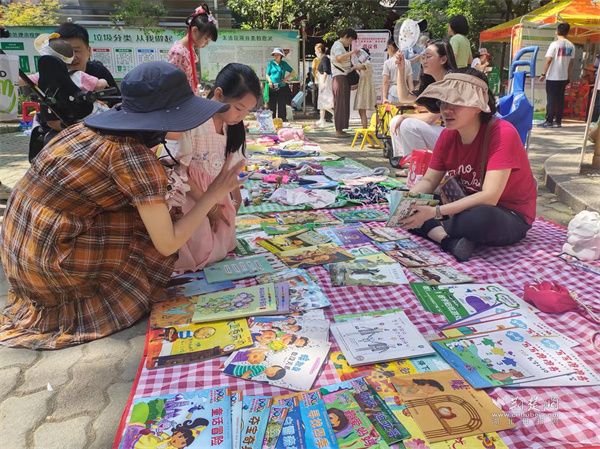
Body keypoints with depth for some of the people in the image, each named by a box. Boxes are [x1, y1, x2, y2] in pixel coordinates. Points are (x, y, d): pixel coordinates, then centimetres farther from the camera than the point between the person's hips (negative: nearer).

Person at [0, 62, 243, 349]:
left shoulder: (101, 125, 2)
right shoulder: (133, 156, -23)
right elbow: (167, 244, -18)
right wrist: (214, 193, -12)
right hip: (46, 259, -8)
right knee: (157, 236, -3)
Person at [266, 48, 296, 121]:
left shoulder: (284, 64, 8)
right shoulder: (271, 63, 7)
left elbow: (293, 73, 11)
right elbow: (267, 74, 9)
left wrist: (287, 78, -4)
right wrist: (269, 81, -10)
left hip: (282, 88, 0)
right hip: (272, 88, 0)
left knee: (282, 106, 1)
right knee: (272, 106, 0)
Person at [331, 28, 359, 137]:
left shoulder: (341, 46, 24)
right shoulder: (337, 45, -7)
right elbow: (339, 58, -27)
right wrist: (352, 52, -24)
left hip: (344, 77, 10)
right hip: (340, 77, -10)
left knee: (344, 104, 10)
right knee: (340, 104, -11)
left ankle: (340, 129, 13)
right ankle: (338, 130, -10)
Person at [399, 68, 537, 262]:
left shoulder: (502, 133, -24)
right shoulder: (448, 135, -5)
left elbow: (489, 197, -31)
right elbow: (428, 181, 0)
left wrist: (435, 212, -38)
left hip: (510, 217, -6)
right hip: (470, 207, 7)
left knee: (480, 217, -41)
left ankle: (433, 231, -14)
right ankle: (450, 241, -27)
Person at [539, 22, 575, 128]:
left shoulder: (554, 44, -9)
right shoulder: (571, 46, 7)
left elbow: (548, 60, -14)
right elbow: (571, 63, 9)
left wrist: (543, 74, -8)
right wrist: (569, 77, 16)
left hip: (552, 77, -5)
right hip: (564, 77, 5)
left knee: (551, 99, -2)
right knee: (560, 99, 8)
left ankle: (549, 121, -2)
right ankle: (558, 121, 10)